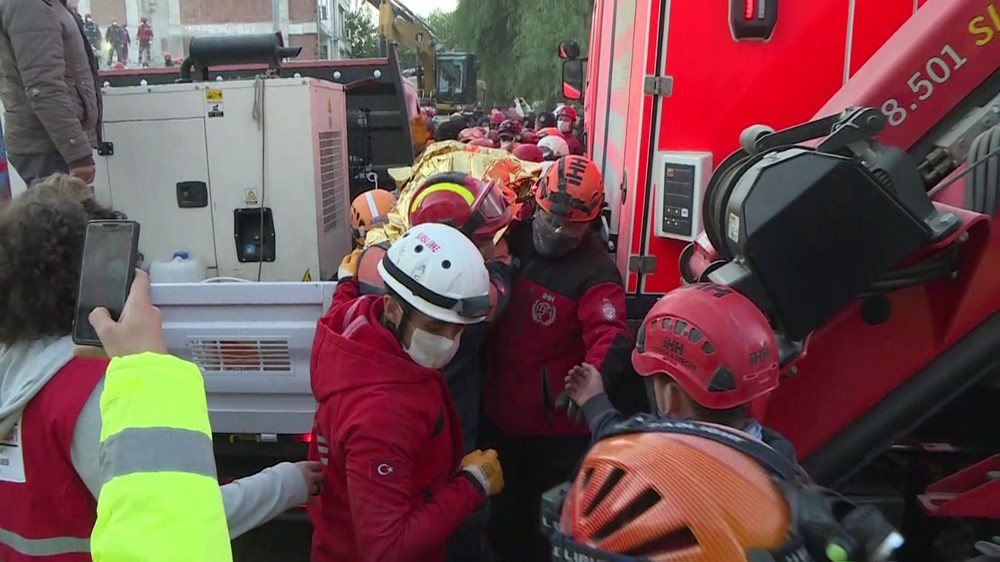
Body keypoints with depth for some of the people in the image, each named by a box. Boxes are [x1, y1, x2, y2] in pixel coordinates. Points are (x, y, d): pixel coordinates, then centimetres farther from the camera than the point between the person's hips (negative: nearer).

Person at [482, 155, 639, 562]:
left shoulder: (596, 273, -19)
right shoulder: (515, 238, -2)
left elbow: (610, 338, -34)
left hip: (558, 429, -5)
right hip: (499, 414, 5)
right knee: (503, 517, 26)